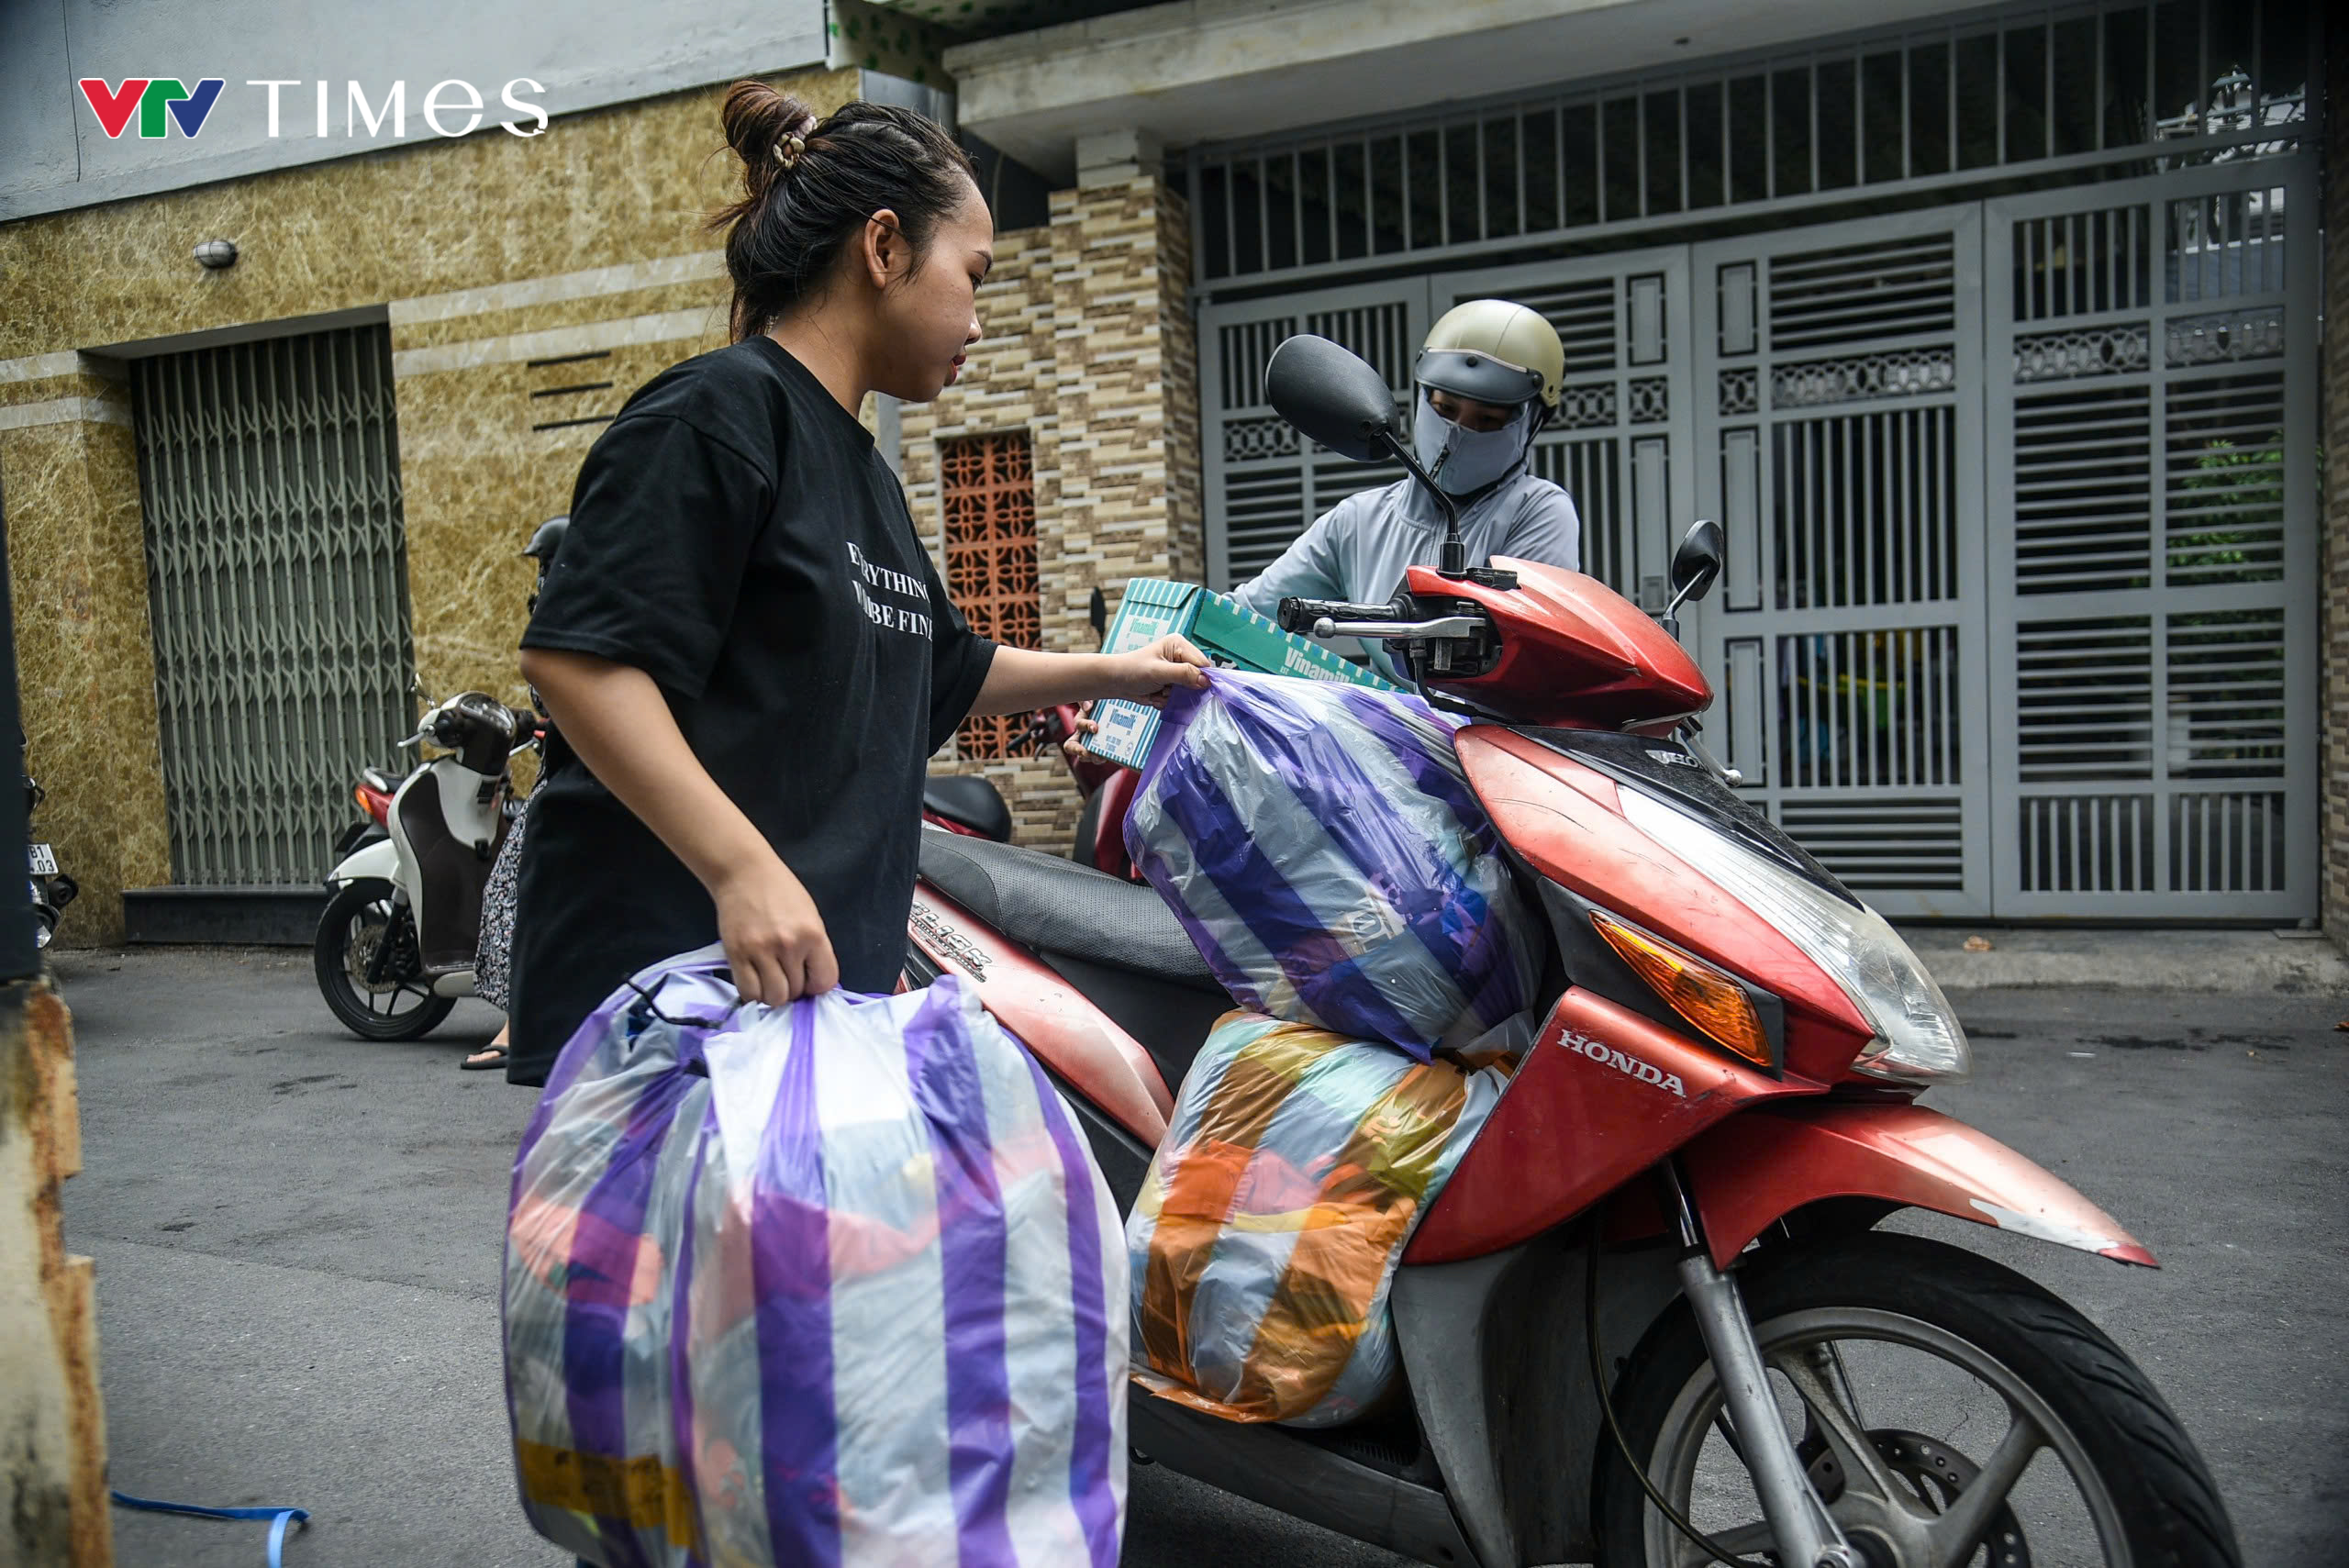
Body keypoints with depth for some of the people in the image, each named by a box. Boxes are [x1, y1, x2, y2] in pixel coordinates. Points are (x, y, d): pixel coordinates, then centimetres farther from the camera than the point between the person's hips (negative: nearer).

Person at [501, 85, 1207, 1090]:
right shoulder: (720, 413, -11)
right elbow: (576, 655, -22)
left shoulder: (861, 471, 19)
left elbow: (937, 669, 33)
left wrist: (1107, 674, 32)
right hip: (667, 961, -9)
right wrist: (743, 868, -29)